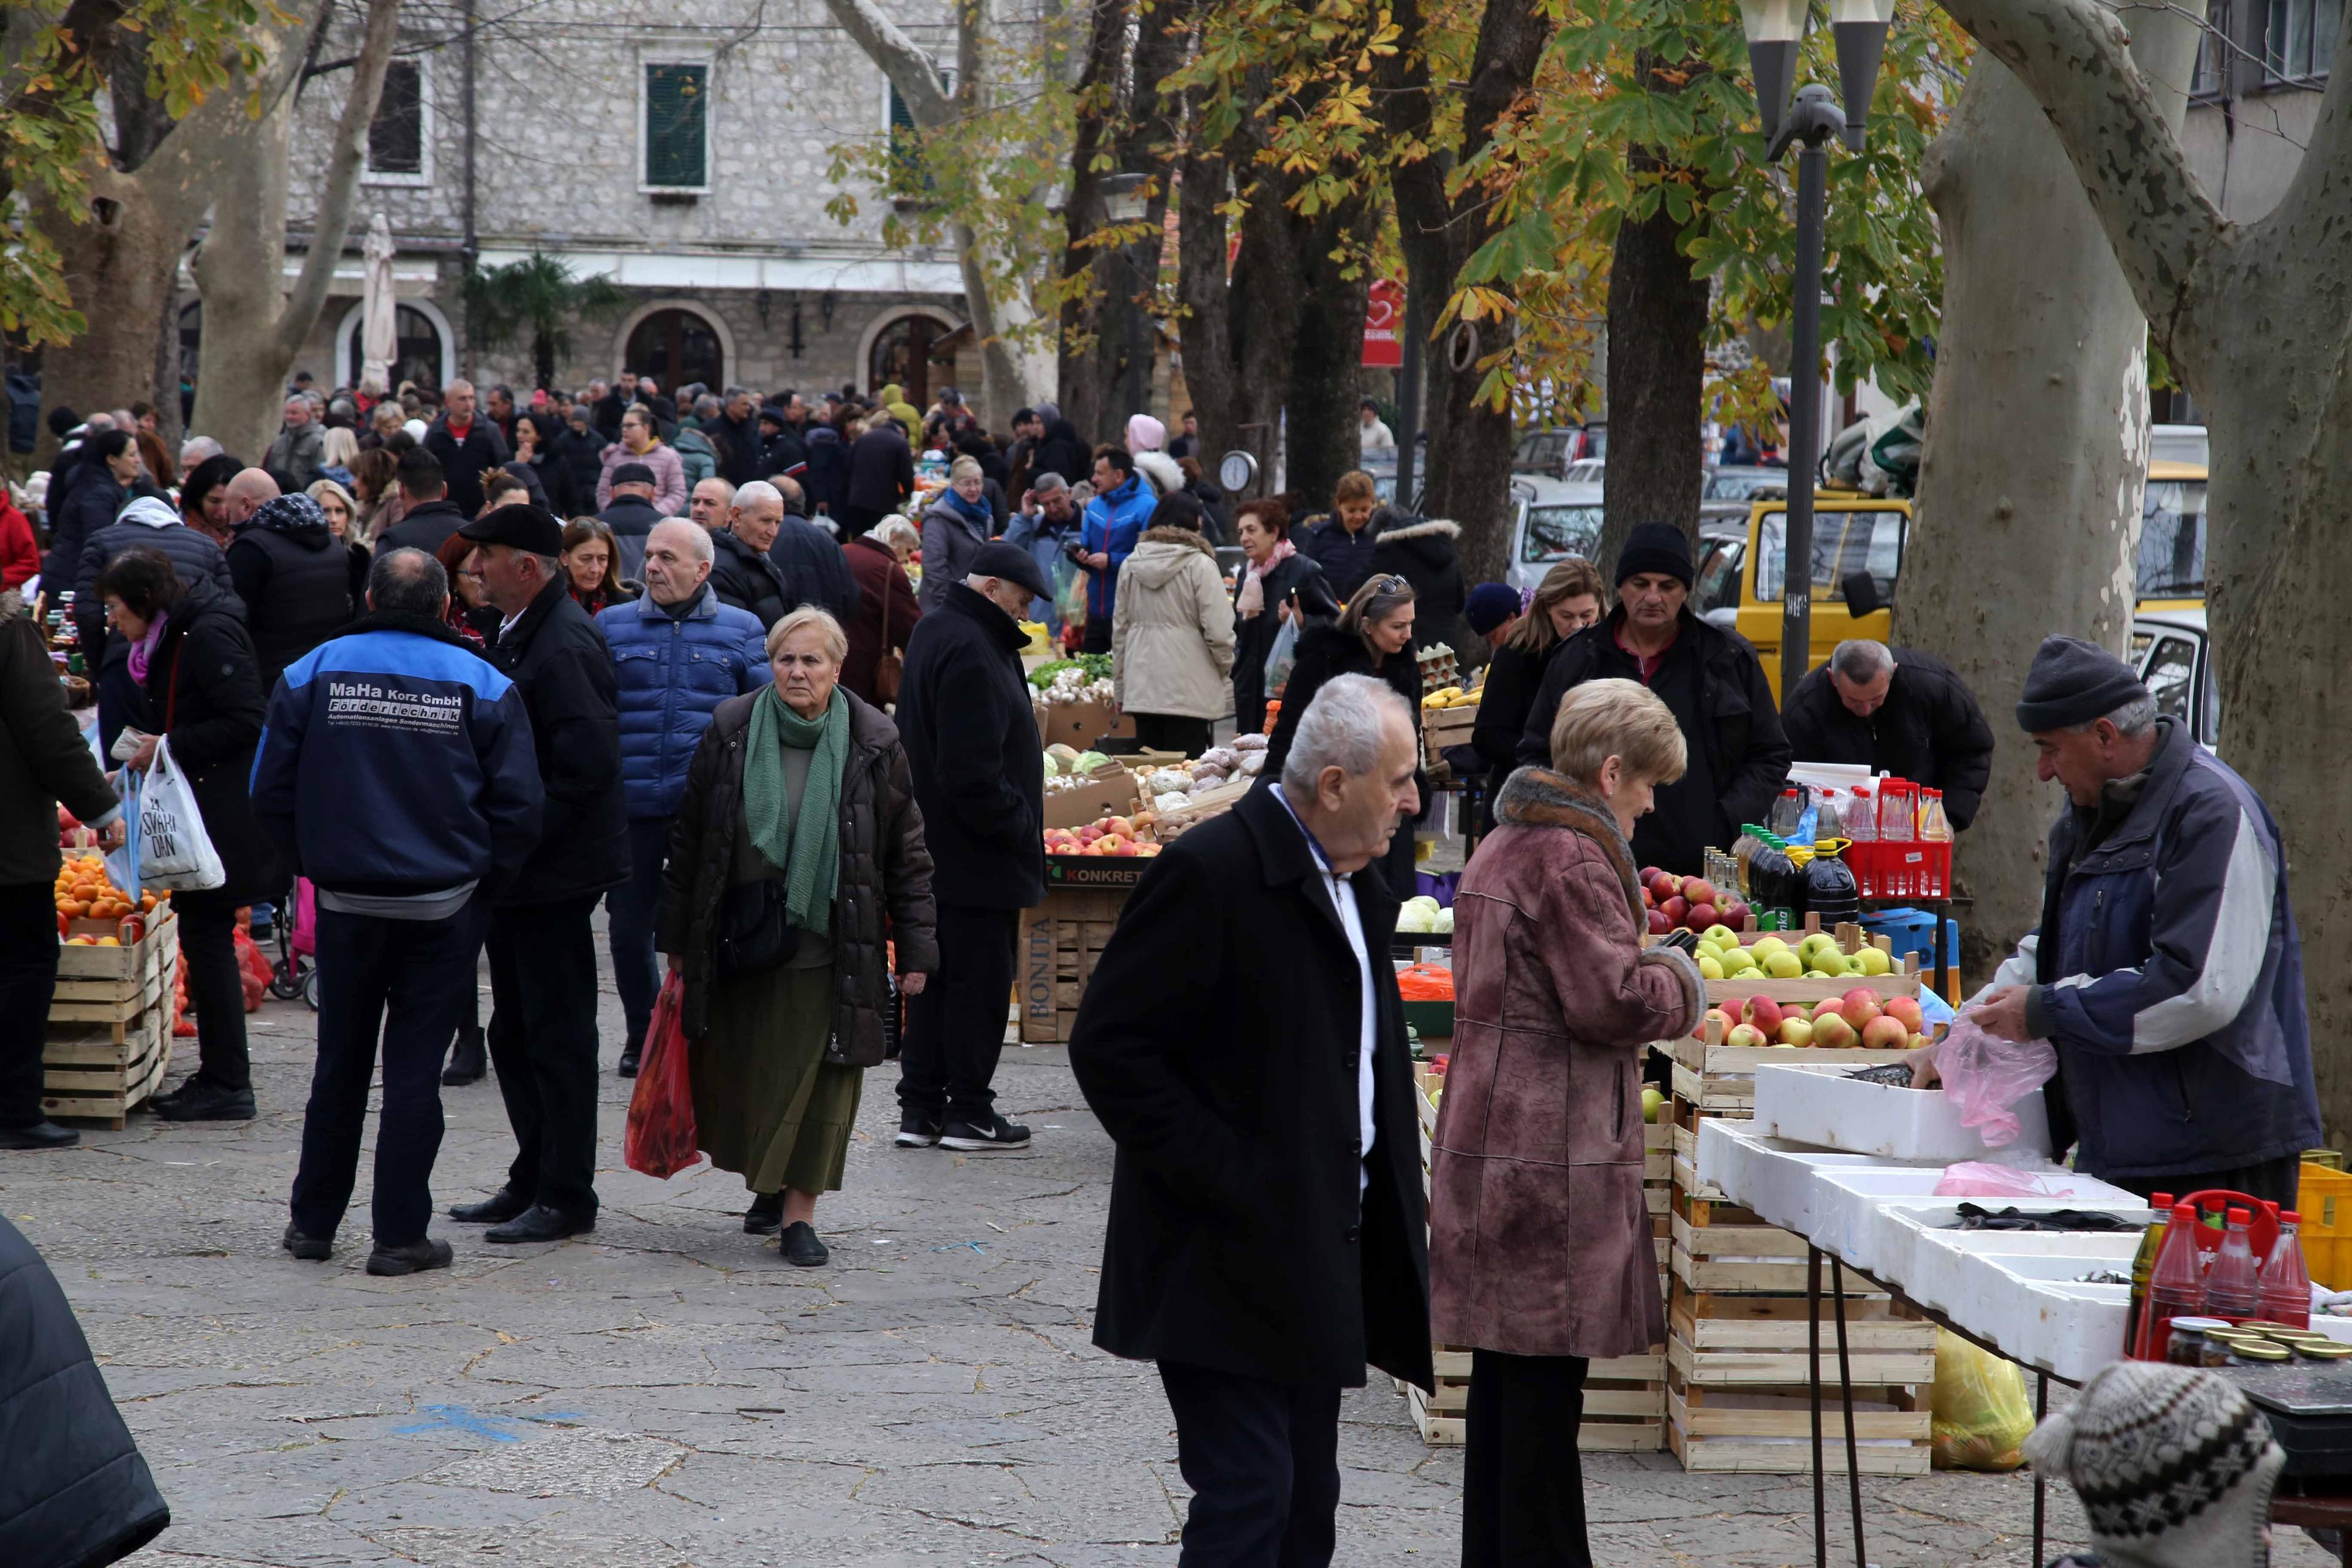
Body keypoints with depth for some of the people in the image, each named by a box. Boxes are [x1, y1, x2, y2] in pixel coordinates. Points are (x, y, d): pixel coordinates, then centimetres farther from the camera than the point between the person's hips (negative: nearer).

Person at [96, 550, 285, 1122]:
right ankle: (221, 1077, 18)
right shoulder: (172, 639, 16)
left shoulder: (208, 636, -15)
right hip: (205, 817, 10)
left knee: (207, 939, -6)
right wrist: (144, 763, 14)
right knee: (204, 938, 12)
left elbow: (246, 722, -21)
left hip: (226, 816, -10)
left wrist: (170, 746, -17)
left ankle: (227, 1086, -2)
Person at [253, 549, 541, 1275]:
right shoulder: (481, 685, -5)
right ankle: (400, 1235, 4)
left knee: (340, 1064, 15)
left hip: (346, 903, 2)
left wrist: (317, 863, 11)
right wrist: (479, 881, 5)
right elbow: (518, 806, -7)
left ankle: (313, 1221, 23)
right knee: (415, 1067, 3)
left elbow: (271, 792, -1)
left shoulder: (313, 672, -2)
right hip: (443, 908, -1)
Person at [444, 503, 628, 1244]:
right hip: (516, 874, 10)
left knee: (558, 1036, -3)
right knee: (515, 1032, 16)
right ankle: (534, 1179, 26)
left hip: (554, 872, -10)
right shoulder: (518, 635, 13)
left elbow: (589, 762, -24)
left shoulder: (564, 646, -18)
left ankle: (566, 1196, 4)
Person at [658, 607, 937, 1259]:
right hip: (740, 943, 2)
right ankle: (764, 1184, 30)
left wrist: (915, 952, -1)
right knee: (741, 1073, 9)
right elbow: (689, 840, 7)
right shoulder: (729, 733, 1)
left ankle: (800, 1209, 5)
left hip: (829, 948, -2)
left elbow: (907, 856, 2)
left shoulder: (874, 746, -2)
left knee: (819, 1077, -2)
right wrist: (679, 938, 6)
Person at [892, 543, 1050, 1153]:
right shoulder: (970, 651, -21)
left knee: (935, 976, 13)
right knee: (979, 979, -1)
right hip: (974, 854, -10)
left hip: (932, 850, 10)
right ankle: (968, 1111, 5)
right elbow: (973, 773, -25)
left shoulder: (935, 632, 14)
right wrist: (1019, 824, -14)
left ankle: (920, 1107, 17)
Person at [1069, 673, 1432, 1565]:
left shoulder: (1355, 880, 12)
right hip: (1231, 1259, -9)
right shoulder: (1212, 872, -16)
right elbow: (1110, 1047, -18)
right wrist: (1217, 1178, -20)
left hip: (1322, 1250, 9)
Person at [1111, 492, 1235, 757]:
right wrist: (1226, 666, 9)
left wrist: (1120, 687, 22)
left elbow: (1120, 629, 14)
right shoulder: (1200, 565, -9)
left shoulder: (1131, 565, 8)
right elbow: (1218, 630, -11)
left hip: (1141, 688, 5)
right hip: (1189, 691, -5)